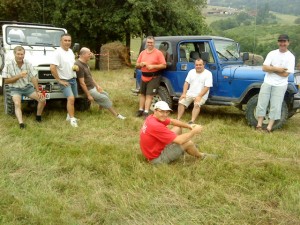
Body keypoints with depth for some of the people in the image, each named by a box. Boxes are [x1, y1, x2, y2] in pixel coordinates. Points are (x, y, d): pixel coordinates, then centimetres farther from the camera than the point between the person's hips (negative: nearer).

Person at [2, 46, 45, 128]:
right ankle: (21, 123, -42)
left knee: (42, 99, -10)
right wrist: (19, 76, -22)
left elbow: (34, 78, -3)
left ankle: (38, 117, 12)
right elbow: (6, 81, -10)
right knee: (17, 104, -31)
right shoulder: (8, 64, -12)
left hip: (28, 87, 3)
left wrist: (37, 91, -10)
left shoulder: (28, 64, -3)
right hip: (15, 89, -3)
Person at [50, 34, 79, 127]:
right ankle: (72, 119, -12)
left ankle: (69, 116, 30)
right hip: (64, 80, -8)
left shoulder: (70, 51, 6)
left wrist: (75, 66, -3)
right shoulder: (58, 52, -18)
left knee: (72, 98, 15)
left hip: (73, 79, 8)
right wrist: (59, 80, -20)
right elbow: (52, 68, -25)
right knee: (71, 98, -20)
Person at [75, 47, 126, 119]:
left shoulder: (84, 63, 7)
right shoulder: (79, 65, -25)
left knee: (106, 95, 14)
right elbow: (82, 83, -25)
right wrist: (88, 95, -22)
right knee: (105, 98, -9)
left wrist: (97, 86, 10)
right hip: (88, 89, -10)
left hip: (92, 87, 10)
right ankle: (116, 115, 1)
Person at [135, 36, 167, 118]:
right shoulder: (142, 53, 9)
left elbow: (164, 65, -11)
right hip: (144, 77, 6)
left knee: (149, 95, -8)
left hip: (153, 77, -6)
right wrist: (141, 64, -11)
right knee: (142, 94, 13)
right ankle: (141, 110, 23)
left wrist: (153, 66, -21)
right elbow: (137, 65, 13)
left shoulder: (158, 53, -7)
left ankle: (146, 112, -9)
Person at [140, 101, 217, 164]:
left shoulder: (152, 118, -5)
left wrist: (189, 126, -2)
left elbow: (172, 121, 9)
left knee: (178, 128, 13)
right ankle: (201, 156, 22)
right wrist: (194, 131, -16)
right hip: (157, 158, -10)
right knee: (188, 142, -9)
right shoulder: (156, 126, -33)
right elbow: (179, 141, -30)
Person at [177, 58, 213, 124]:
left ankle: (192, 121, -35)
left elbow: (207, 87, -15)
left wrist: (199, 96, -24)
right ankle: (178, 119, -11)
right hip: (190, 93, 5)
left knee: (197, 104, -31)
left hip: (201, 95, -5)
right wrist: (184, 93, -6)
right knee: (181, 102, -13)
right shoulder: (191, 72, 9)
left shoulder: (208, 74, -8)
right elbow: (186, 83, 7)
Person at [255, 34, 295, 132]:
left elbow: (285, 74, -13)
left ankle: (269, 127, 5)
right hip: (267, 83, 2)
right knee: (261, 104, 2)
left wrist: (271, 68, -9)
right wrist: (277, 69, -16)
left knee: (275, 107, 0)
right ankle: (259, 125, 11)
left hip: (280, 85, -2)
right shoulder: (272, 53, 3)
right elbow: (264, 68, -6)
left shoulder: (290, 57, -5)